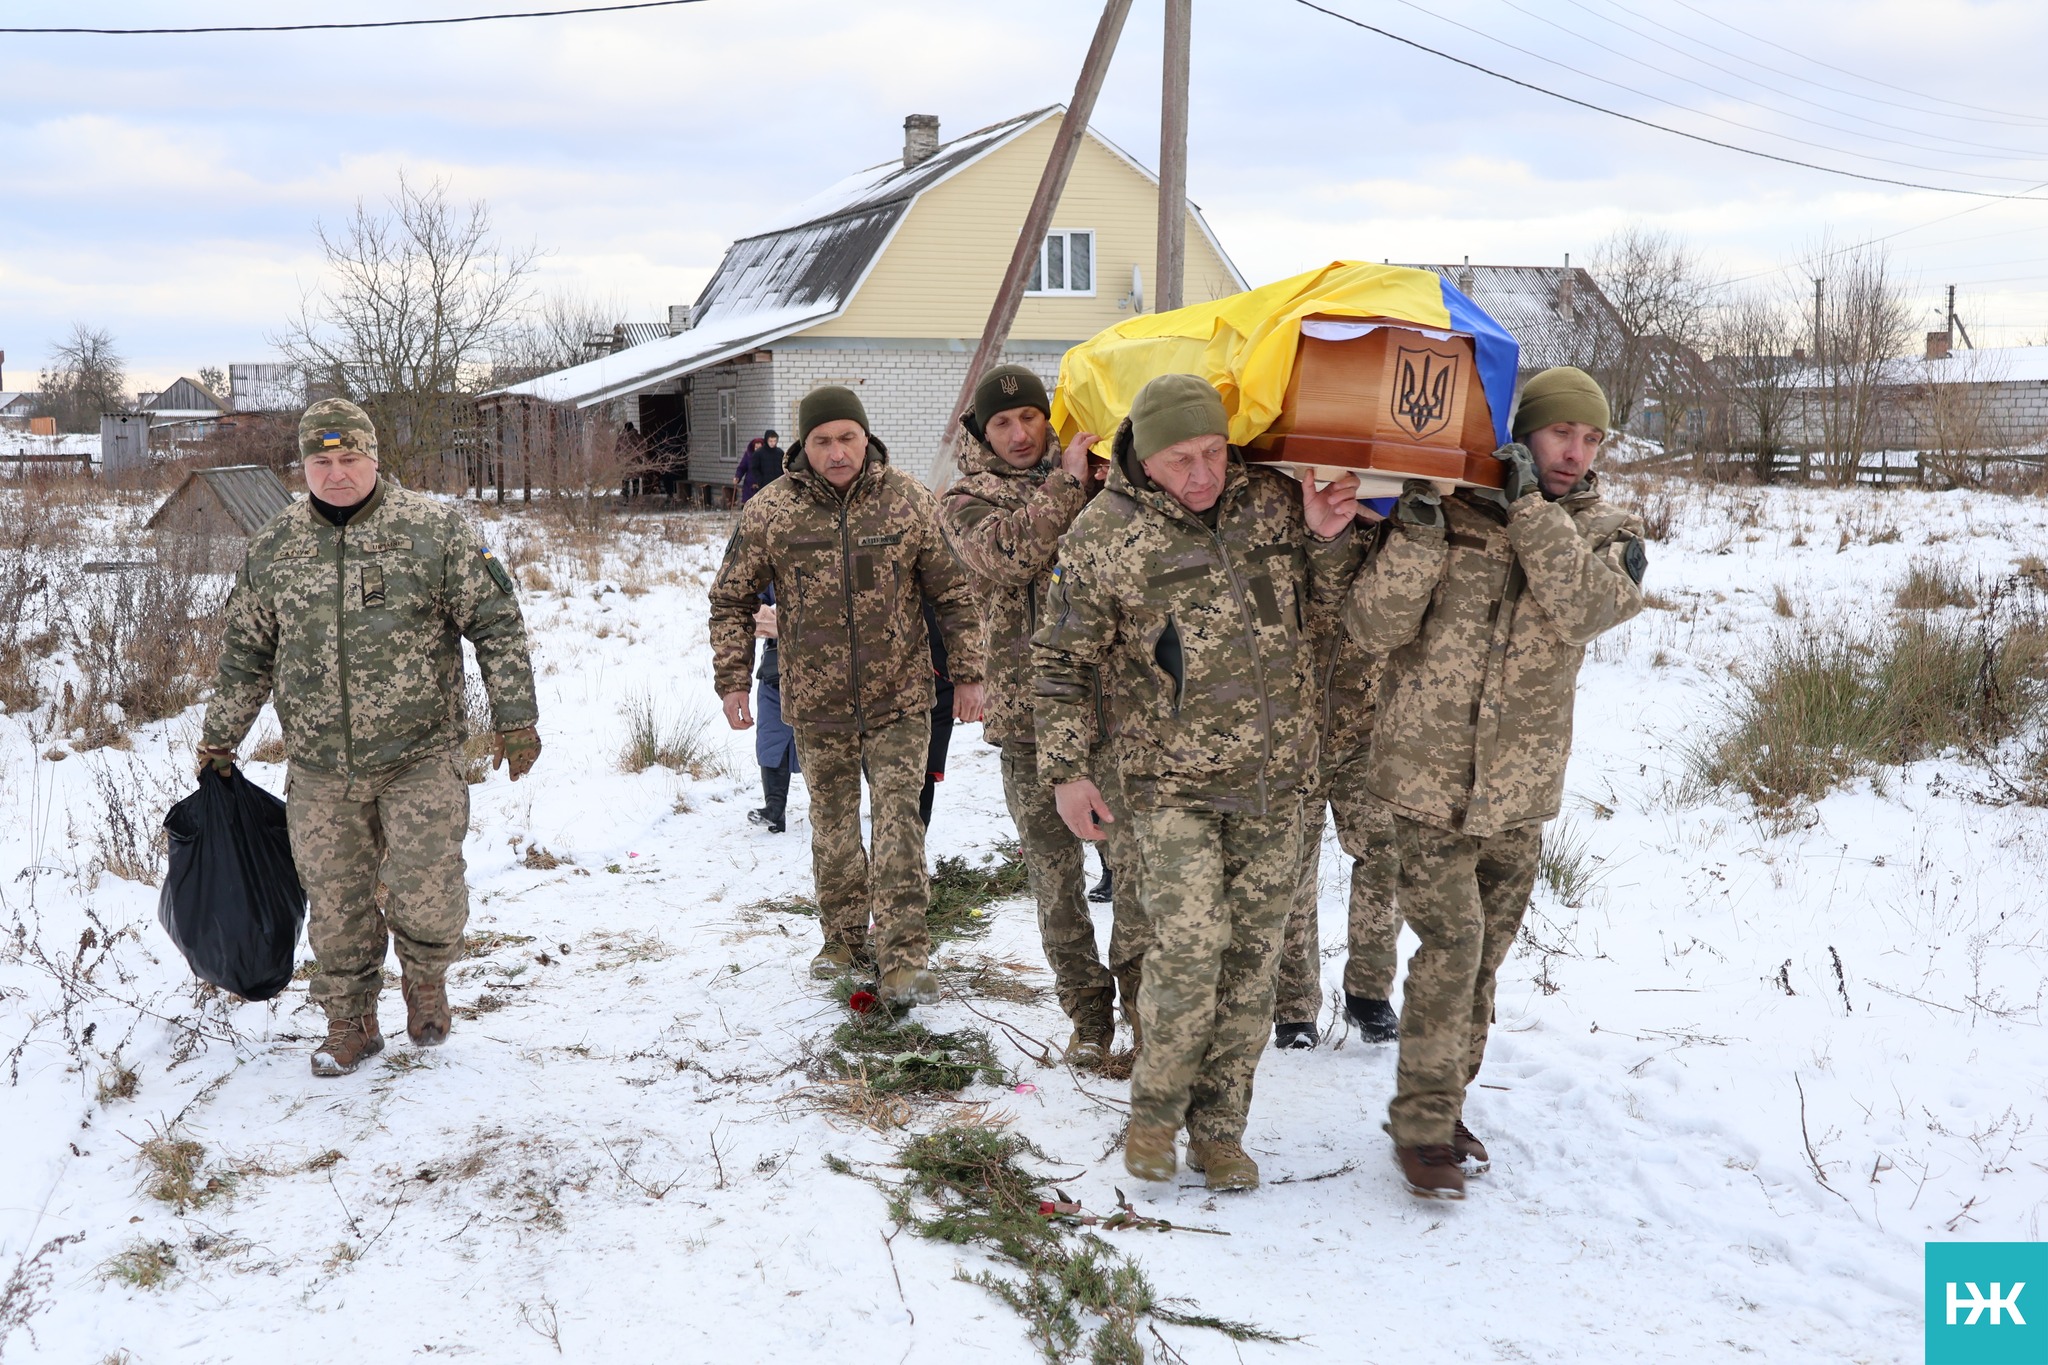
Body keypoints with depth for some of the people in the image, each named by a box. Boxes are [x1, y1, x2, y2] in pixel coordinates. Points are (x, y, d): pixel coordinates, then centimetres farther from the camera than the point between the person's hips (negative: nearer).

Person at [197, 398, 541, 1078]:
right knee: (335, 904, 9)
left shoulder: (434, 528, -4)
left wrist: (514, 717, -6)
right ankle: (350, 1022, 28)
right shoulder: (273, 547, 6)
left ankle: (425, 977, 27)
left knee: (427, 898, -5)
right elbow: (245, 652, 17)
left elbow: (496, 622, -3)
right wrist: (219, 738, 21)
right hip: (320, 771, 3)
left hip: (419, 759, -3)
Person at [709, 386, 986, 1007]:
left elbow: (953, 592, 3)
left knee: (898, 818, -8)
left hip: (899, 700, -1)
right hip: (817, 704, 1)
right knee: (832, 824, 13)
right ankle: (843, 935, 30)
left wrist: (967, 673, 0)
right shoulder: (768, 512, -5)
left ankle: (904, 957, -7)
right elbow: (732, 601, 5)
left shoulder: (908, 501, -5)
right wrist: (732, 680, 0)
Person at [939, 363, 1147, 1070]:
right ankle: (1087, 1012, 21)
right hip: (1028, 712, 0)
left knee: (1140, 854, -4)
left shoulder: (1095, 477, 11)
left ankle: (1142, 994, 13)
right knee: (1054, 867, 7)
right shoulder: (964, 502, 6)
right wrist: (1067, 483, -17)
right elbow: (1007, 555, -14)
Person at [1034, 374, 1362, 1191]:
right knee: (1188, 947, -14)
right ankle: (1155, 1112, 9)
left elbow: (1323, 604, 15)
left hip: (1275, 778, 4)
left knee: (1251, 956, 8)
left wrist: (1328, 539, -4)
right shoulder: (1101, 538, -9)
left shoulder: (1271, 499, 2)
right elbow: (1062, 663, -1)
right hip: (1174, 781, -4)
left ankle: (1218, 1128, 22)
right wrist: (1067, 770, -6)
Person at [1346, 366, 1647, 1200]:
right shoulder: (1445, 510, -5)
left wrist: (1531, 508, -23)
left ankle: (1441, 1104, 31)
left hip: (1521, 787, 4)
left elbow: (1586, 609, -19)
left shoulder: (1607, 533, 3)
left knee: (1485, 952, 13)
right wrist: (1416, 533, -24)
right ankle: (1423, 1123, 3)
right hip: (1429, 775, -4)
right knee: (1451, 944, -11)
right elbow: (1374, 630, -12)